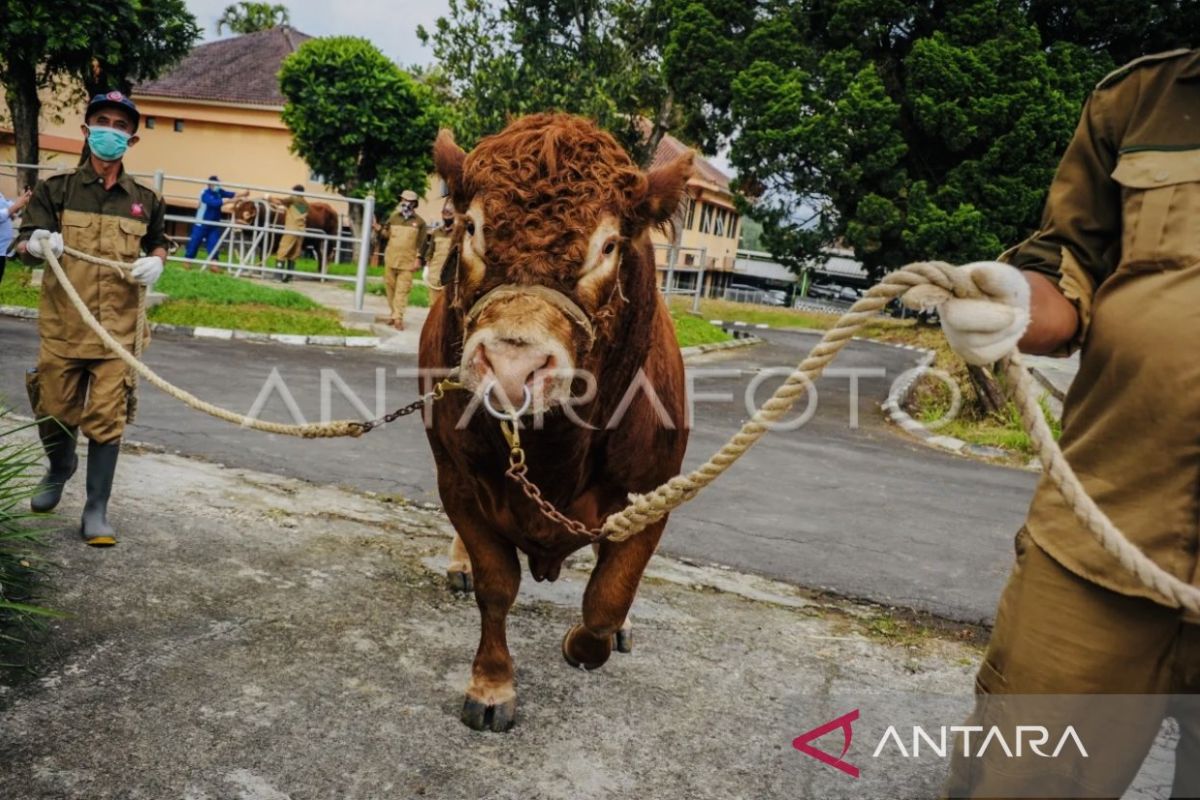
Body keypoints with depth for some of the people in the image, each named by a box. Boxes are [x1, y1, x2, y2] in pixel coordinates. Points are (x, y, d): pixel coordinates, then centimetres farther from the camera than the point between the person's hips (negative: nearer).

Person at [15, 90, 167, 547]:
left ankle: (96, 512, 8)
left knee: (106, 419, -2)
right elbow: (22, 246, 0)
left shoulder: (144, 200, 7)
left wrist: (156, 261, 1)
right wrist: (36, 246, -24)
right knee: (53, 412, 10)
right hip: (62, 326, 0)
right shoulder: (56, 190, 2)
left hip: (116, 329, 0)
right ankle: (60, 469, 43)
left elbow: (158, 242, 24)